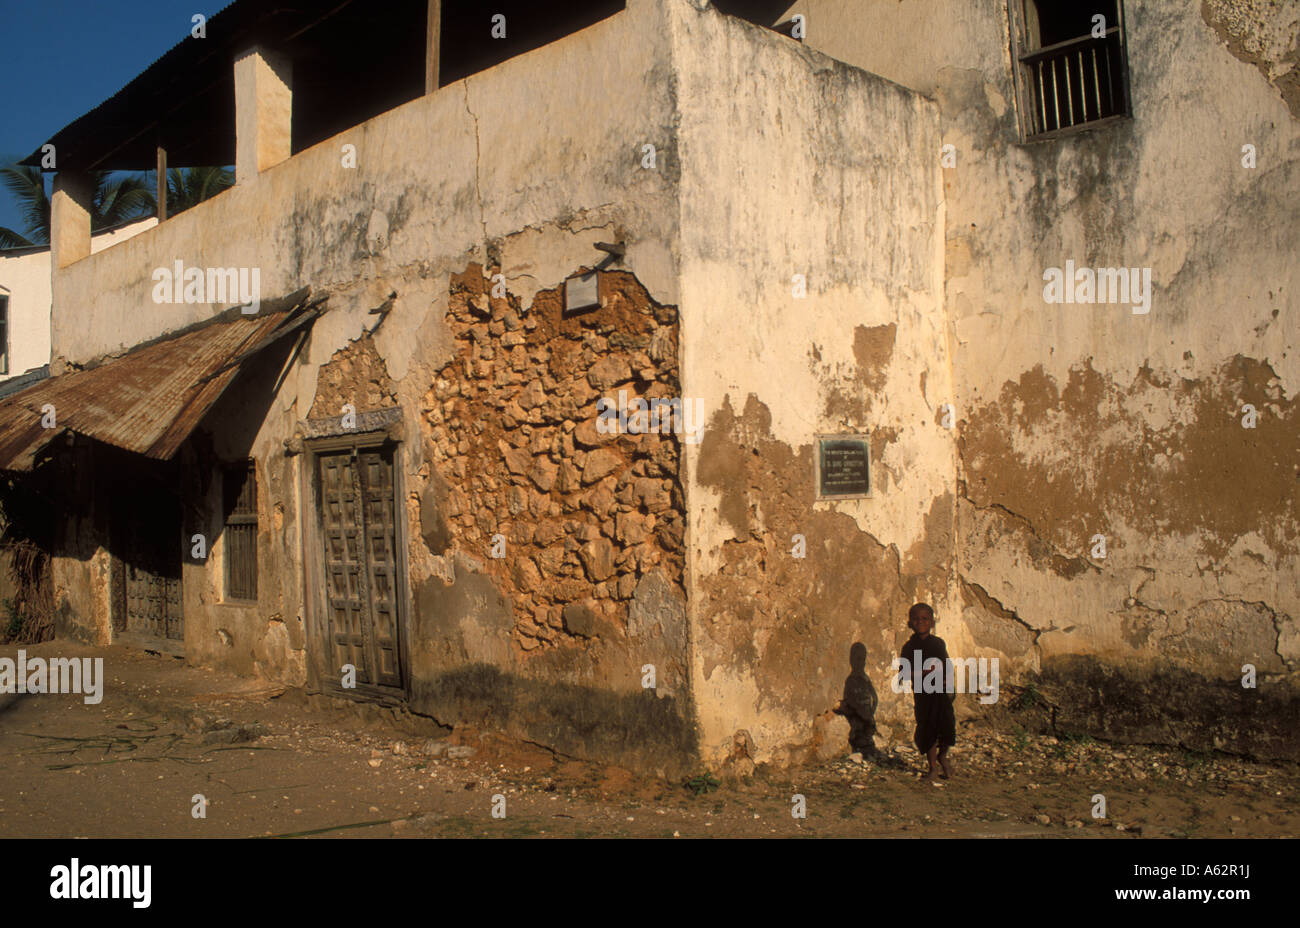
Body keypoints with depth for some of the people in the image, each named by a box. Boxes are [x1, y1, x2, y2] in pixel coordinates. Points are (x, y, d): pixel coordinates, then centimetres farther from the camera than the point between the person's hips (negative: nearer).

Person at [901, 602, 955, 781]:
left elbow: (947, 665, 14)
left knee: (947, 724, -7)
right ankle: (932, 766, 17)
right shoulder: (909, 647, 3)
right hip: (922, 692, -1)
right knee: (927, 728, 0)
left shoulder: (939, 643, 9)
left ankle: (942, 757, 22)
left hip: (941, 689, 1)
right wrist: (921, 672, -17)